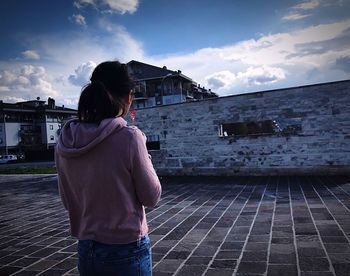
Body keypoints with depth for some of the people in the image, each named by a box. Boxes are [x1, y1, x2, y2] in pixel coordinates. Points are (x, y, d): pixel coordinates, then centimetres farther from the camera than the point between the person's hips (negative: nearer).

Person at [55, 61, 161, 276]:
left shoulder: (65, 141, -5)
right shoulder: (129, 137, -22)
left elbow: (68, 201, 5)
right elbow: (152, 198, -12)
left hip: (86, 250, 5)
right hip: (127, 251, -4)